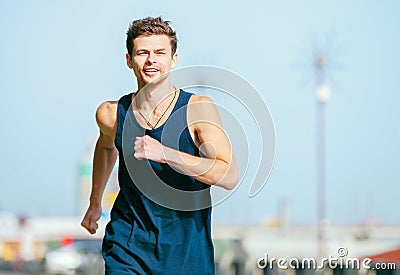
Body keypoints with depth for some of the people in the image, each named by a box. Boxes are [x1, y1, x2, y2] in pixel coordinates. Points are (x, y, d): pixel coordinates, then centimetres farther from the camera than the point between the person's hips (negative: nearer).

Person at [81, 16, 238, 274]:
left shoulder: (198, 108, -10)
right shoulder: (110, 114, -1)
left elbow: (230, 176, -20)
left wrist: (164, 153, -29)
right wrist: (95, 202, 36)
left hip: (186, 252, -1)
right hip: (127, 247, 1)